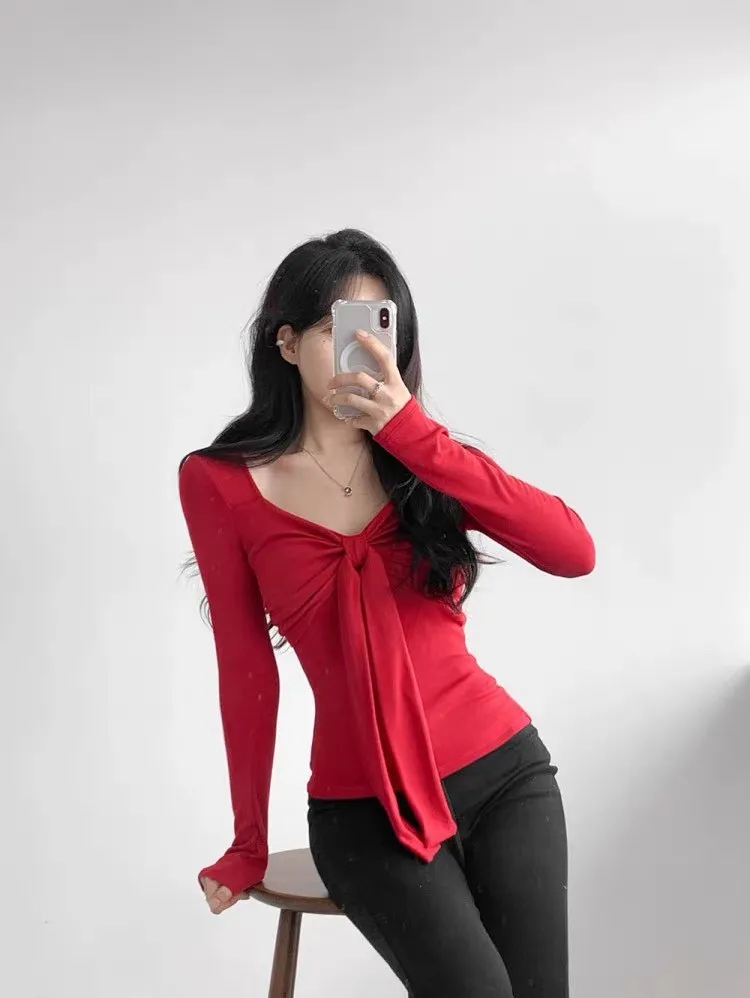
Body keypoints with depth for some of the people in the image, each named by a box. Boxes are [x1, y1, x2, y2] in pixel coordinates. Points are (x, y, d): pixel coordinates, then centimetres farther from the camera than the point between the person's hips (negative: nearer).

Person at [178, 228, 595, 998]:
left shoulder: (420, 457, 3)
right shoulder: (220, 482, -4)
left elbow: (574, 553, -13)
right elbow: (247, 670, 1)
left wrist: (413, 433, -20)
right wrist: (249, 844, 6)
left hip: (505, 771, 3)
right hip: (365, 810, -2)